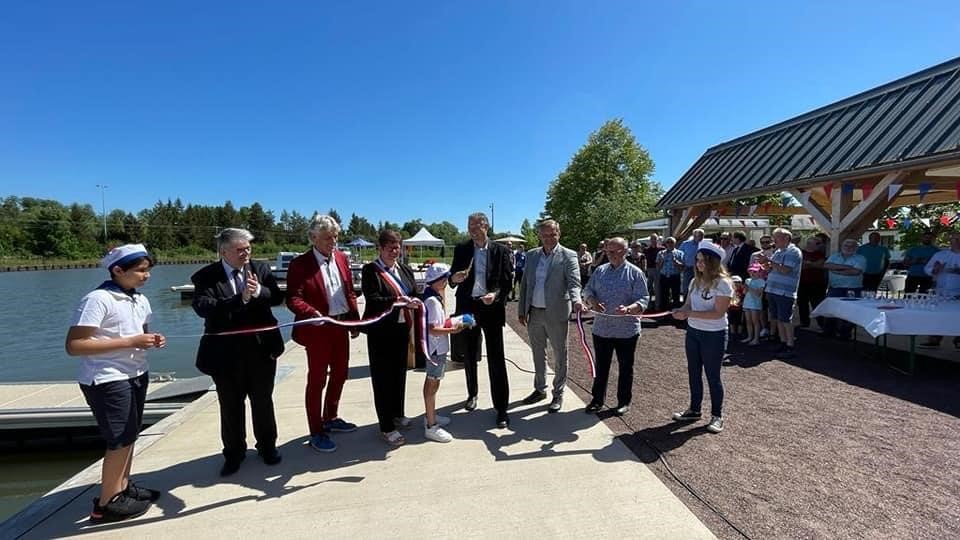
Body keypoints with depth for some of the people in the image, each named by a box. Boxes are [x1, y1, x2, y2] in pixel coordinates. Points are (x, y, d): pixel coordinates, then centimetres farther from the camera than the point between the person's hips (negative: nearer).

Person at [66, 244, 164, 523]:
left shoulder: (140, 300, 7)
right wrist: (129, 342, -25)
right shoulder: (97, 299, -18)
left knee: (130, 435, 15)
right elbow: (73, 346, -21)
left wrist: (152, 340, -3)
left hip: (136, 375, 8)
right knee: (120, 440, 2)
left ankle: (123, 487, 31)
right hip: (107, 381, -8)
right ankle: (106, 503, 18)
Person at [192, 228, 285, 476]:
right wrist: (241, 299, -28)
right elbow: (202, 307, -21)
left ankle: (267, 446, 34)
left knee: (263, 401, 15)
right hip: (226, 352, -1)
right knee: (230, 406, 13)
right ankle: (234, 453, 32)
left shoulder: (261, 269, 1)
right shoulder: (205, 277, -6)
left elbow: (277, 297, -4)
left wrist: (259, 292, -23)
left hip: (261, 348, 2)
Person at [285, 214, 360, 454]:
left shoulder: (341, 258, 7)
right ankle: (316, 432, 20)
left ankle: (331, 419, 39)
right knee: (317, 379, 5)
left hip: (341, 326, 7)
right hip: (317, 330, -6)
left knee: (340, 374, 18)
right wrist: (313, 314, -34)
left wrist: (355, 321, 6)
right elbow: (293, 299, -17)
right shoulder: (300, 263, -12)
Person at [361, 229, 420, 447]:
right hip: (381, 331, -6)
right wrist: (399, 301, -27)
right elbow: (372, 299, -18)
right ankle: (386, 427, 14)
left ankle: (397, 414, 37)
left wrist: (415, 303, -13)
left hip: (401, 329, 6)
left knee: (400, 373, 18)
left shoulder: (405, 270, 10)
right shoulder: (370, 270, -7)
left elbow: (414, 295, 10)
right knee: (383, 377, 3)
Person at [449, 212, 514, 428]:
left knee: (496, 359, -2)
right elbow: (452, 279, 4)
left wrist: (496, 294, -21)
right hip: (468, 307, 2)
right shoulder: (461, 249, 4)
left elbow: (507, 280, -2)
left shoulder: (500, 250, -1)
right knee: (470, 356, 16)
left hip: (491, 308, -2)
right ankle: (472, 394, 37)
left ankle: (501, 408, 6)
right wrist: (454, 278, -20)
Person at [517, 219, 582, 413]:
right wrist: (522, 310, 7)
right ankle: (540, 389, 35)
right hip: (534, 313, 5)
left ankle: (558, 394, 23)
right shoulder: (532, 255, 7)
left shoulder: (568, 256, -6)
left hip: (556, 313, -4)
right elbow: (525, 283, 10)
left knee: (559, 356, 8)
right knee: (538, 354, 18)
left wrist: (576, 300, -35)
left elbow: (574, 282, -14)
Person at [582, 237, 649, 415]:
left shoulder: (635, 273, -6)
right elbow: (588, 290, 9)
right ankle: (597, 399, 27)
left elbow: (643, 299, -10)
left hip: (626, 330, -3)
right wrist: (593, 301, -14)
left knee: (625, 368, 11)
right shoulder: (600, 271, 6)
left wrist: (628, 309, -29)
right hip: (601, 329, 4)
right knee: (601, 366, 14)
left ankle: (624, 402, 27)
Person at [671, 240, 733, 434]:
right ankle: (694, 410, 31)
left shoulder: (722, 283, -17)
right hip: (693, 332, 7)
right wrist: (681, 311, -16)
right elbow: (688, 304, 7)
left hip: (713, 336, -6)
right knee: (694, 373, 15)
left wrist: (690, 314, -27)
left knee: (712, 376, 6)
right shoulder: (696, 281, 4)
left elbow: (718, 313, -22)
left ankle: (717, 416, 23)